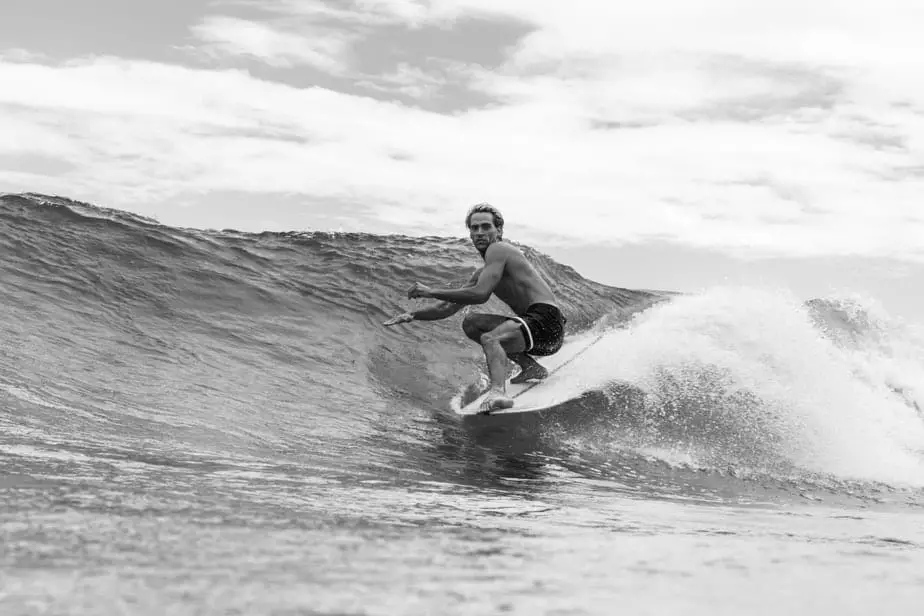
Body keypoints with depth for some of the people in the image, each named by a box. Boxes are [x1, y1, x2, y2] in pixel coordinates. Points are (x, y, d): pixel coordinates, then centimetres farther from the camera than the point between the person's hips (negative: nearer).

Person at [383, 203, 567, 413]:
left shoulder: (498, 249, -7)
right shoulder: (482, 274, 21)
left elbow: (480, 294, -20)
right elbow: (448, 308, 24)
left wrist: (431, 291, -15)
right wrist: (412, 315, 12)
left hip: (547, 323, -10)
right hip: (532, 324, 10)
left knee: (489, 339, -31)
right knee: (471, 324, 17)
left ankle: (498, 392, -58)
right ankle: (531, 367, 10)